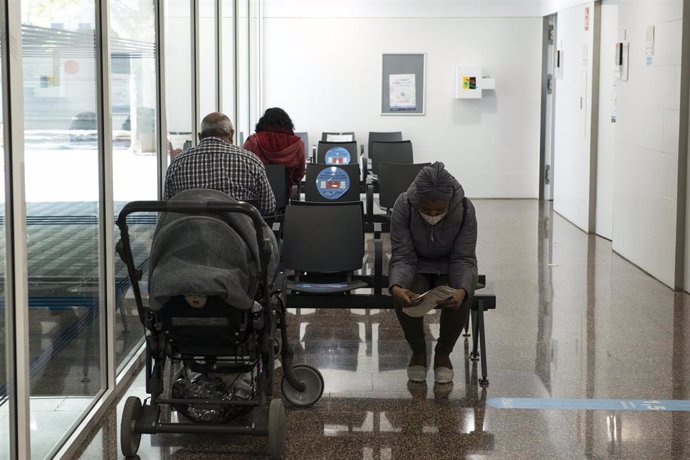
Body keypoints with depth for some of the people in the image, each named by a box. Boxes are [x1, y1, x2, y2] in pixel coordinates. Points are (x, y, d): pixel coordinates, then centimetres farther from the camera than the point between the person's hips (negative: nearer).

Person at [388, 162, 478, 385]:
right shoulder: (403, 206, -24)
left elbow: (463, 259, -18)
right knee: (404, 297, -33)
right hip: (416, 265, 0)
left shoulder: (465, 209, -24)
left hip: (451, 266, 0)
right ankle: (418, 351, -3)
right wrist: (396, 286, -42)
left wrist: (462, 289, -41)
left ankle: (443, 353, -4)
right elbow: (402, 257, -19)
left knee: (460, 299, -33)